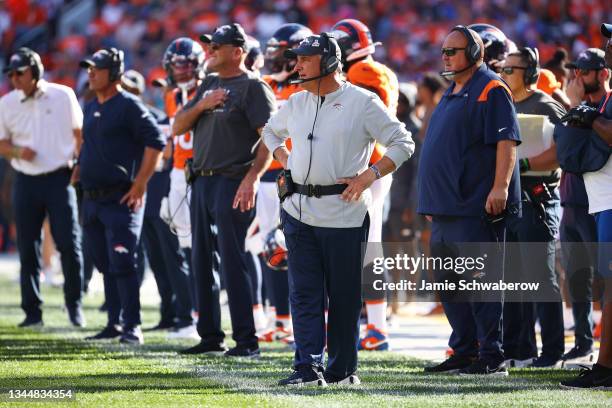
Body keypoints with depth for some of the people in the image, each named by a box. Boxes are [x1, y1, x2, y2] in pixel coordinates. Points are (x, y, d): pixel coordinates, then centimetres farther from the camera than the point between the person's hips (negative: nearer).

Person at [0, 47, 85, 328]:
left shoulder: (63, 96, 0)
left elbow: (79, 133, 8)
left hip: (59, 178, -2)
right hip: (26, 181, 2)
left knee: (69, 244, -6)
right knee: (27, 248, 2)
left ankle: (74, 305, 7)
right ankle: (32, 311, 8)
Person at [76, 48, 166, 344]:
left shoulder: (129, 106, -9)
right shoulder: (91, 108, 16)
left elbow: (156, 141, -15)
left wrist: (140, 185, -17)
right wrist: (78, 171, 14)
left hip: (121, 198, -8)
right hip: (91, 198, 8)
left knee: (122, 263, -12)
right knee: (105, 265, 11)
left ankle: (132, 326, -10)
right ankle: (113, 324, 18)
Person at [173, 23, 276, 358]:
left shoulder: (253, 86, -7)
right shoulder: (209, 84, 18)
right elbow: (178, 127, 15)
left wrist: (252, 178, -24)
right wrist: (201, 105, -3)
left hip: (232, 183, -8)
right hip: (202, 181, 8)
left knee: (232, 262, -9)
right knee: (201, 263, 11)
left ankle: (246, 340, -7)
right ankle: (210, 336, 19)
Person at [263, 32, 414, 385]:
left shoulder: (361, 102, -4)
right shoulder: (296, 103, 13)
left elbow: (403, 143, -4)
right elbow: (271, 131, 33)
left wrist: (370, 175, -13)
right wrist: (286, 162, 15)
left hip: (344, 214, -5)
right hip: (299, 211, 5)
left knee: (344, 296, 2)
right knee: (304, 294, -1)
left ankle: (341, 369, 9)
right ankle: (308, 368, -2)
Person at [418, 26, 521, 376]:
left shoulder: (491, 90, -8)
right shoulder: (452, 94, 21)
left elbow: (507, 141, -17)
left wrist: (500, 187, -25)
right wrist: (433, 201, 24)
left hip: (477, 207, -10)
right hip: (446, 209, 10)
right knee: (449, 282, 12)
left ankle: (492, 357, -7)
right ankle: (464, 352, 19)